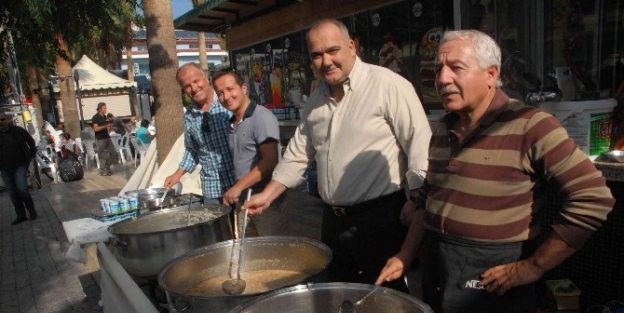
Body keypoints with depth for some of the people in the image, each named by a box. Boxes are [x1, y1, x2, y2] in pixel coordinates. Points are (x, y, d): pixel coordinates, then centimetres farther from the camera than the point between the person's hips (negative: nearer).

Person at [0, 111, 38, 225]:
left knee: (22, 189, -17)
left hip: (20, 165, -3)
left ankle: (31, 210, 4)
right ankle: (21, 215, 18)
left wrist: (31, 156, 4)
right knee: (13, 193, 7)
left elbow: (31, 142, 7)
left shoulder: (18, 131, -8)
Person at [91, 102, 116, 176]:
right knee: (101, 156, 0)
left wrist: (109, 127, 6)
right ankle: (103, 170, 11)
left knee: (113, 153, 6)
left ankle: (107, 168, 19)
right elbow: (96, 128, -20)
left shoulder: (104, 116, 12)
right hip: (100, 139, -8)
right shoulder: (95, 117, -11)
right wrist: (106, 126, -22)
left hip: (107, 138, 8)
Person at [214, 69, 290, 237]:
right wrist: (236, 191, 9)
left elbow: (270, 161, -21)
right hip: (243, 201, 8)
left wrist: (238, 187, -20)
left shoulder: (262, 117, -13)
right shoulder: (233, 123, 12)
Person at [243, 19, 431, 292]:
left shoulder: (388, 85, -13)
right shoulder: (316, 98, 9)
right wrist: (268, 195, 12)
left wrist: (416, 201, -21)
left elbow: (420, 144, -16)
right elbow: (299, 153, 15)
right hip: (333, 219, 7)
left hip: (380, 218, -7)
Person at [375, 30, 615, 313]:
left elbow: (593, 199, -18)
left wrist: (535, 266, -14)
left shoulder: (529, 126, -18)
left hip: (490, 280, -6)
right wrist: (406, 255, 9)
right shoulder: (442, 130, 4)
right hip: (434, 267, 6)